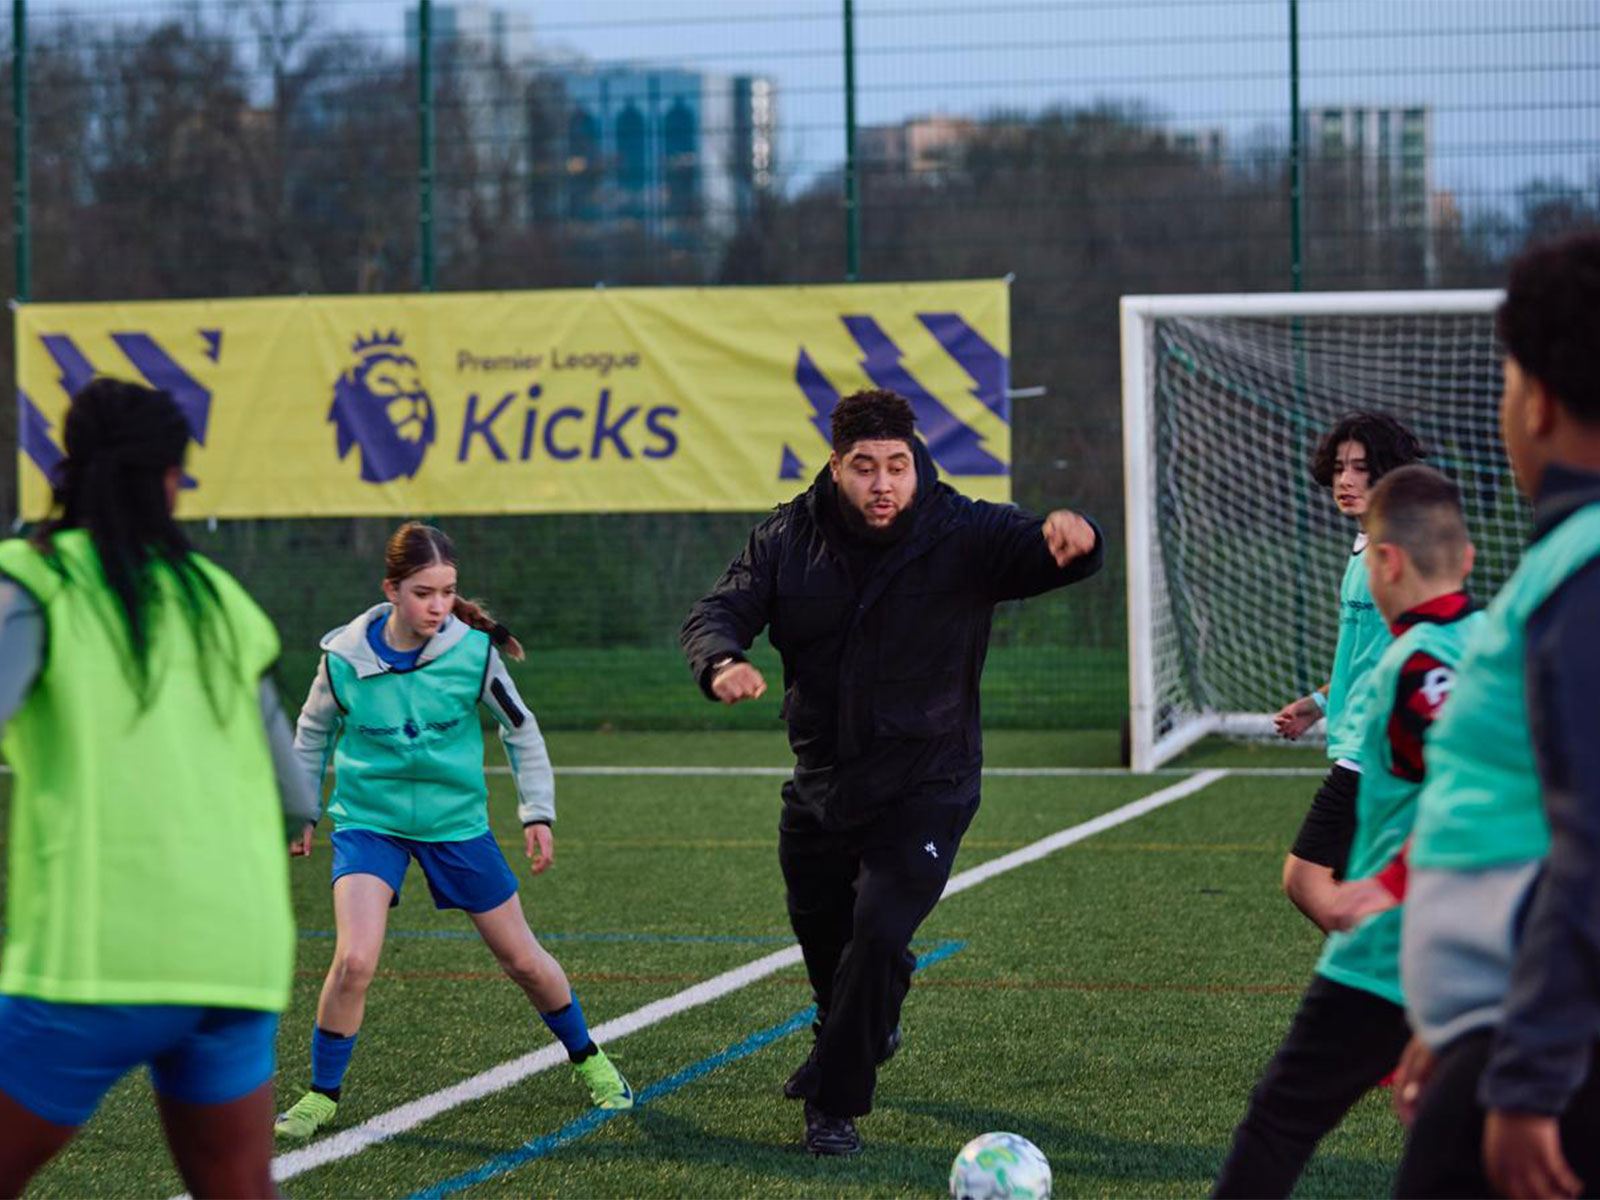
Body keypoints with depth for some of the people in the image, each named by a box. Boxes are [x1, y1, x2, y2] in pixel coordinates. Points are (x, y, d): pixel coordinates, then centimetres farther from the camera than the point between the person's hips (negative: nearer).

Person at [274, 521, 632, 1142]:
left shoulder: (473, 649, -13)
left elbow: (520, 729, 3)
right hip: (369, 819, -1)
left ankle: (588, 1060, 35)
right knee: (354, 960, -21)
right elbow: (314, 731, 7)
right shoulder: (344, 656, -13)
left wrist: (537, 812, 1)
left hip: (455, 821, 1)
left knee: (522, 960, 9)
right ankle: (322, 1095, -1)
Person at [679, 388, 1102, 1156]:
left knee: (879, 935, -20)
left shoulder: (961, 535, -15)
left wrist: (1070, 537, -53)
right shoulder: (788, 539, -6)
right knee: (820, 931, 21)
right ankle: (854, 1037, 55)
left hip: (923, 794, -4)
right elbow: (717, 612, -10)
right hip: (820, 788, 4)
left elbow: (1047, 557, -27)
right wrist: (722, 662, -35)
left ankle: (834, 1104, -2)